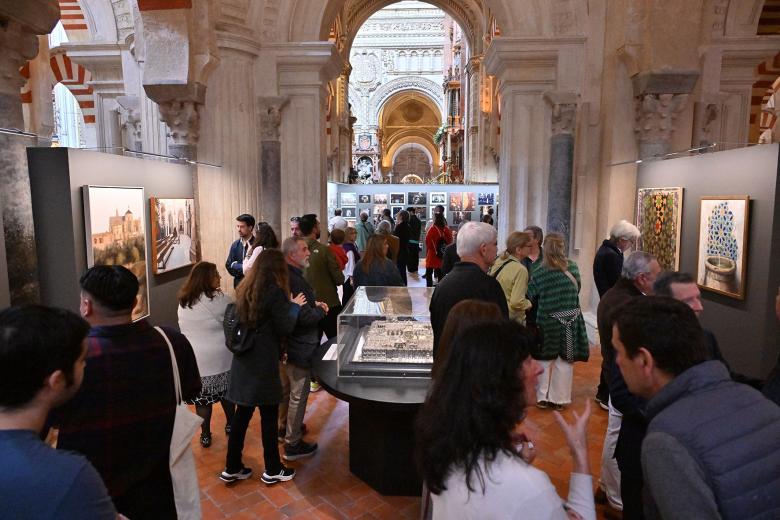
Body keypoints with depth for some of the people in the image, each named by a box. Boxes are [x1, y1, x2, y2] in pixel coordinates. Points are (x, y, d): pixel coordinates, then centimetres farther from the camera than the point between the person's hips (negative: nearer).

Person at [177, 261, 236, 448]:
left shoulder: (183, 302, 5)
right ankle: (230, 424, 34)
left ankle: (205, 435, 21)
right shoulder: (218, 300, -16)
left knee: (202, 398, 11)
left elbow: (183, 329, 16)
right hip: (219, 358, -4)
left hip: (194, 358, 4)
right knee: (226, 392, 17)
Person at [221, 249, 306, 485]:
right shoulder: (275, 291, -16)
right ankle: (272, 470, 21)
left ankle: (232, 468, 26)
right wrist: (295, 306, 0)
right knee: (269, 415, 7)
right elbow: (285, 328, -16)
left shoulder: (245, 290, 7)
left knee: (242, 413, 16)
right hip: (264, 362, -7)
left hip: (243, 360, 7)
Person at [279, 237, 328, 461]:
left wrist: (314, 304, 3)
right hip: (298, 348, -10)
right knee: (298, 395, 4)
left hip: (284, 344, 10)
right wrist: (321, 310, -10)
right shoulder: (294, 281, -28)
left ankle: (285, 427, 45)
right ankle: (292, 444, 16)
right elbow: (305, 318, -29)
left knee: (286, 388, 25)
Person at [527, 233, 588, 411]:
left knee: (545, 360, 15)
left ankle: (543, 397, 22)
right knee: (564, 362, 12)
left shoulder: (540, 272, -13)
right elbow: (577, 288, 8)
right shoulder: (573, 267, -7)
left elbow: (530, 295, -4)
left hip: (548, 321, -1)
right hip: (571, 321, 1)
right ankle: (559, 399, 19)